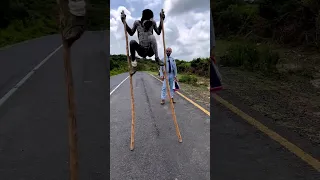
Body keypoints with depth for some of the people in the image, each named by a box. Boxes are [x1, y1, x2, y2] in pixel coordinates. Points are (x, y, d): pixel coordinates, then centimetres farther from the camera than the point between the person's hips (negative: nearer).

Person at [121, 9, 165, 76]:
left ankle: (157, 58, -30)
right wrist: (125, 22, 0)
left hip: (150, 51, -1)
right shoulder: (137, 23, 0)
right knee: (132, 42, -31)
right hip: (142, 51, 1)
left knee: (152, 36, -31)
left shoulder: (153, 23, 2)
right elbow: (131, 33, 8)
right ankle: (134, 66, -21)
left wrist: (161, 21, -1)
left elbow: (158, 32, 6)